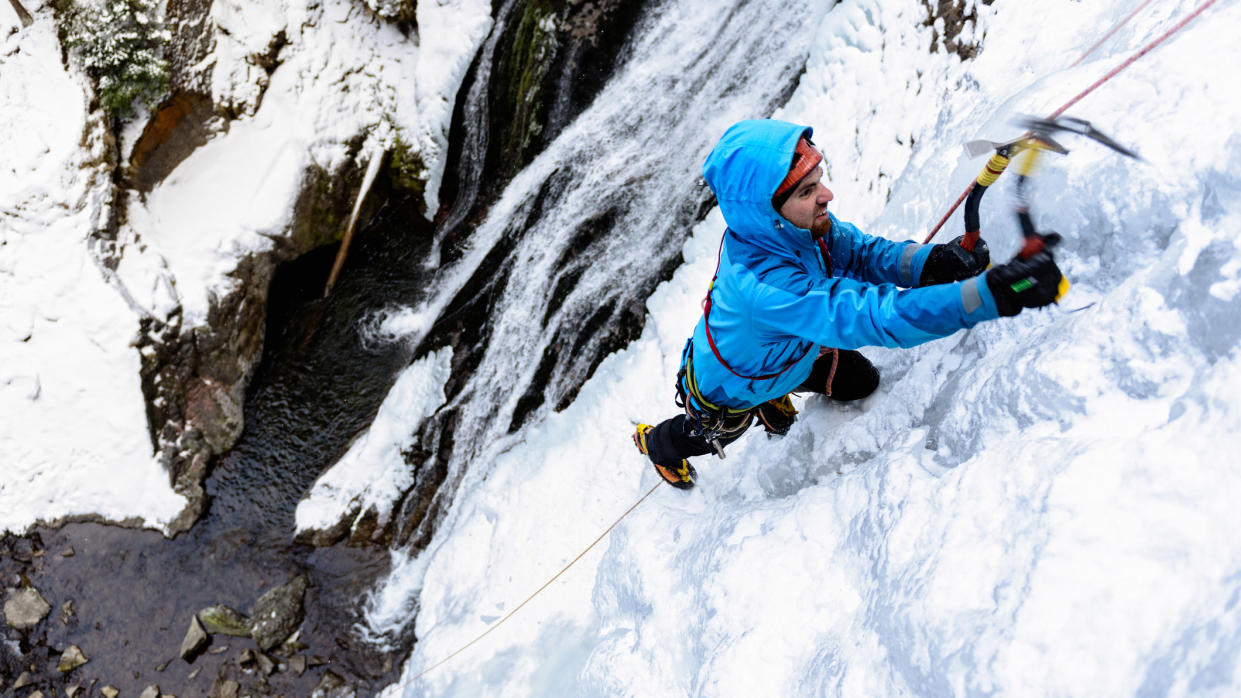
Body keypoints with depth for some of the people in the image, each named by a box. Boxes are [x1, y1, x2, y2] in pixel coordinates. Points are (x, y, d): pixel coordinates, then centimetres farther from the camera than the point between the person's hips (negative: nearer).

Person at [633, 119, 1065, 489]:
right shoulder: (765, 286, -52)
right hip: (727, 390, -5)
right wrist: (993, 292, -65)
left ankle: (774, 402, 44)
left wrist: (931, 262, -43)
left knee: (862, 383, 18)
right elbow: (877, 316, -58)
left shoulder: (796, 224, -29)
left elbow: (860, 252, -22)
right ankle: (657, 442, 62)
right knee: (710, 435, 27)